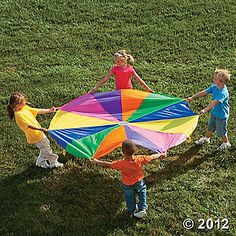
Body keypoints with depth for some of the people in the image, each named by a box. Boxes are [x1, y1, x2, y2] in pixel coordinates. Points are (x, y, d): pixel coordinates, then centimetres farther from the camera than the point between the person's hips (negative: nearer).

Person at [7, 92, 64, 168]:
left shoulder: (25, 108, 1)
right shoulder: (19, 115, -25)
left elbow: (38, 111, 3)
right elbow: (28, 125, -34)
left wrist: (49, 110, -5)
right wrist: (39, 129, -47)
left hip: (38, 132, 9)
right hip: (35, 136, -9)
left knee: (46, 143, 22)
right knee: (46, 148, 3)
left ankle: (41, 162, 37)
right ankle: (54, 163, 22)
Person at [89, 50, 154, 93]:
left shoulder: (130, 69, -11)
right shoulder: (115, 68, -10)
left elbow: (139, 79, -8)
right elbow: (105, 79, -11)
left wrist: (148, 89, -10)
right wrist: (95, 88, -15)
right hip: (119, 90, 0)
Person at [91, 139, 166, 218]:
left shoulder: (121, 164, -35)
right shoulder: (140, 159, -30)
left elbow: (108, 164, -24)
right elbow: (152, 157, -15)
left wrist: (96, 162, -10)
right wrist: (161, 155, 3)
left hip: (127, 185, -1)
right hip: (139, 182, 1)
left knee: (129, 197, 23)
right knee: (142, 192, 27)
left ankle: (131, 211, 39)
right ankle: (142, 208, 20)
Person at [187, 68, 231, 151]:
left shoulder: (223, 93, -34)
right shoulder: (214, 87, -8)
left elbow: (214, 102, -43)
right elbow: (204, 92, -2)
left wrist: (205, 110, -50)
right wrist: (193, 97, -4)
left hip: (221, 115, -8)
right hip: (214, 112, 8)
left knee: (221, 131, 12)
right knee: (210, 127, 26)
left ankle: (226, 143, 36)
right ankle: (206, 138, 49)